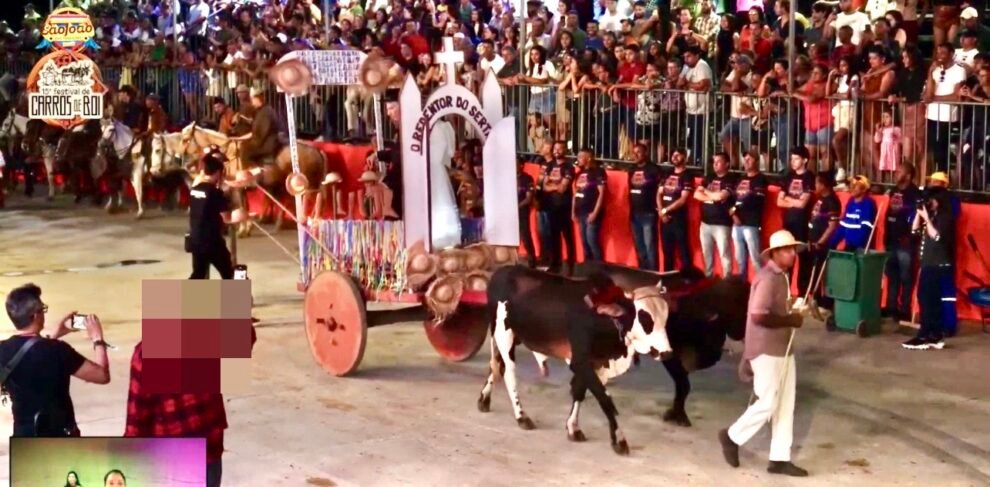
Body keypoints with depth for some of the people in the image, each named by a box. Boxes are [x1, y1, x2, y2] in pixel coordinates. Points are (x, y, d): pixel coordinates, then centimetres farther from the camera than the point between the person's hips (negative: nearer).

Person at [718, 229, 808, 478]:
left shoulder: (780, 276, 12)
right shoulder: (768, 278, -19)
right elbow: (758, 316, -27)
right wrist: (790, 320, -19)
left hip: (782, 349, 10)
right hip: (766, 351, -10)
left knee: (785, 405, 9)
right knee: (768, 404, -3)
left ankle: (780, 459, 15)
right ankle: (732, 436, 18)